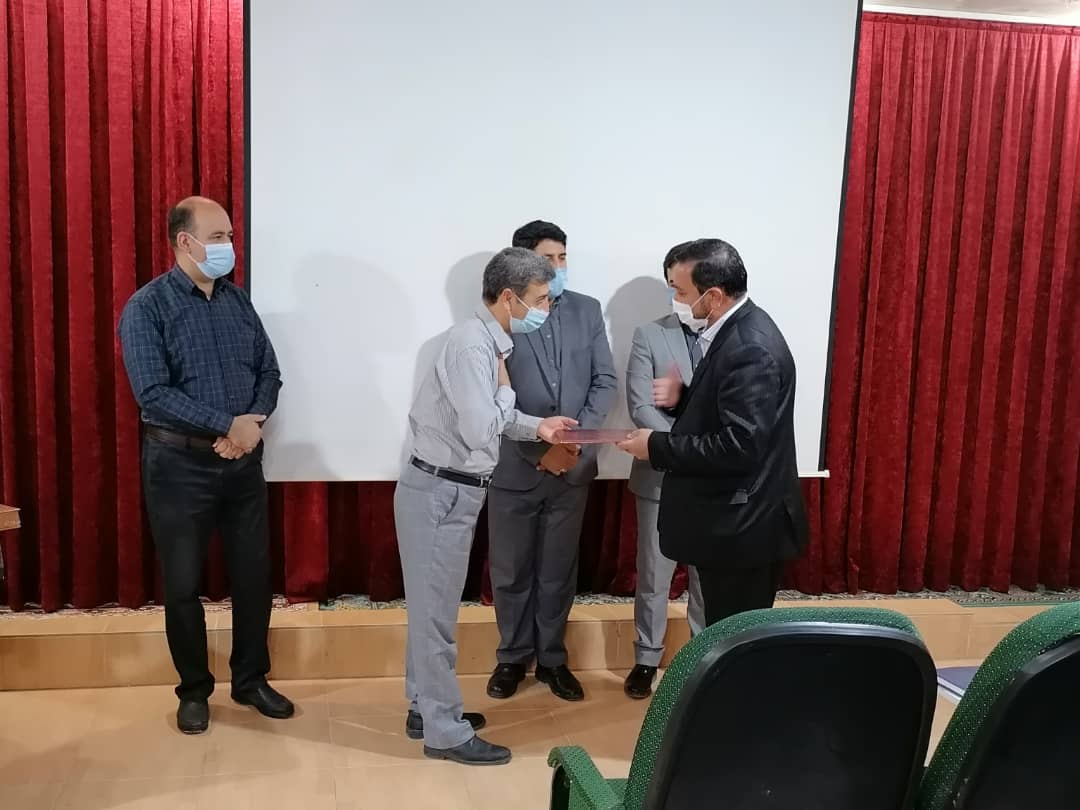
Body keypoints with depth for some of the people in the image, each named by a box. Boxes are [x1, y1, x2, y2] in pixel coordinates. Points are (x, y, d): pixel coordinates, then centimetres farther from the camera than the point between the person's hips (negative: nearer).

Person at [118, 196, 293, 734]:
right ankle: (194, 691, 24)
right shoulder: (147, 307, -9)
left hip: (244, 459, 5)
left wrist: (254, 423, -12)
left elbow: (269, 371, 6)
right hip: (180, 462, -4)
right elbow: (153, 392, -18)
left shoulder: (237, 300, 7)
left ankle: (251, 680, 27)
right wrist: (228, 423, -20)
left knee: (254, 574, 10)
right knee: (183, 583, 7)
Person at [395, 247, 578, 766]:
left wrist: (535, 427, 9)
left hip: (450, 490, 10)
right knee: (435, 611, 2)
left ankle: (429, 709, 32)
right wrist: (506, 388, -12)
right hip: (440, 492, -10)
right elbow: (479, 431, -27)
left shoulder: (489, 342, 9)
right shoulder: (472, 344, -21)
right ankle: (445, 731, 13)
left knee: (433, 606, 19)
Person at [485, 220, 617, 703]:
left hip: (573, 465, 3)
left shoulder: (587, 310, 4)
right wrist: (540, 447, -15)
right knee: (511, 570, 10)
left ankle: (552, 659, 28)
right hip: (514, 465, -2)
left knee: (559, 570, 13)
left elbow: (605, 382, 2)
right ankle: (513, 657, 28)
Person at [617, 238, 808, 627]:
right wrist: (682, 398, -2)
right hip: (731, 519, 10)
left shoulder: (750, 349, -24)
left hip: (743, 525, -10)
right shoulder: (733, 328, 7)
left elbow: (740, 447, -28)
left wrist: (658, 446, -19)